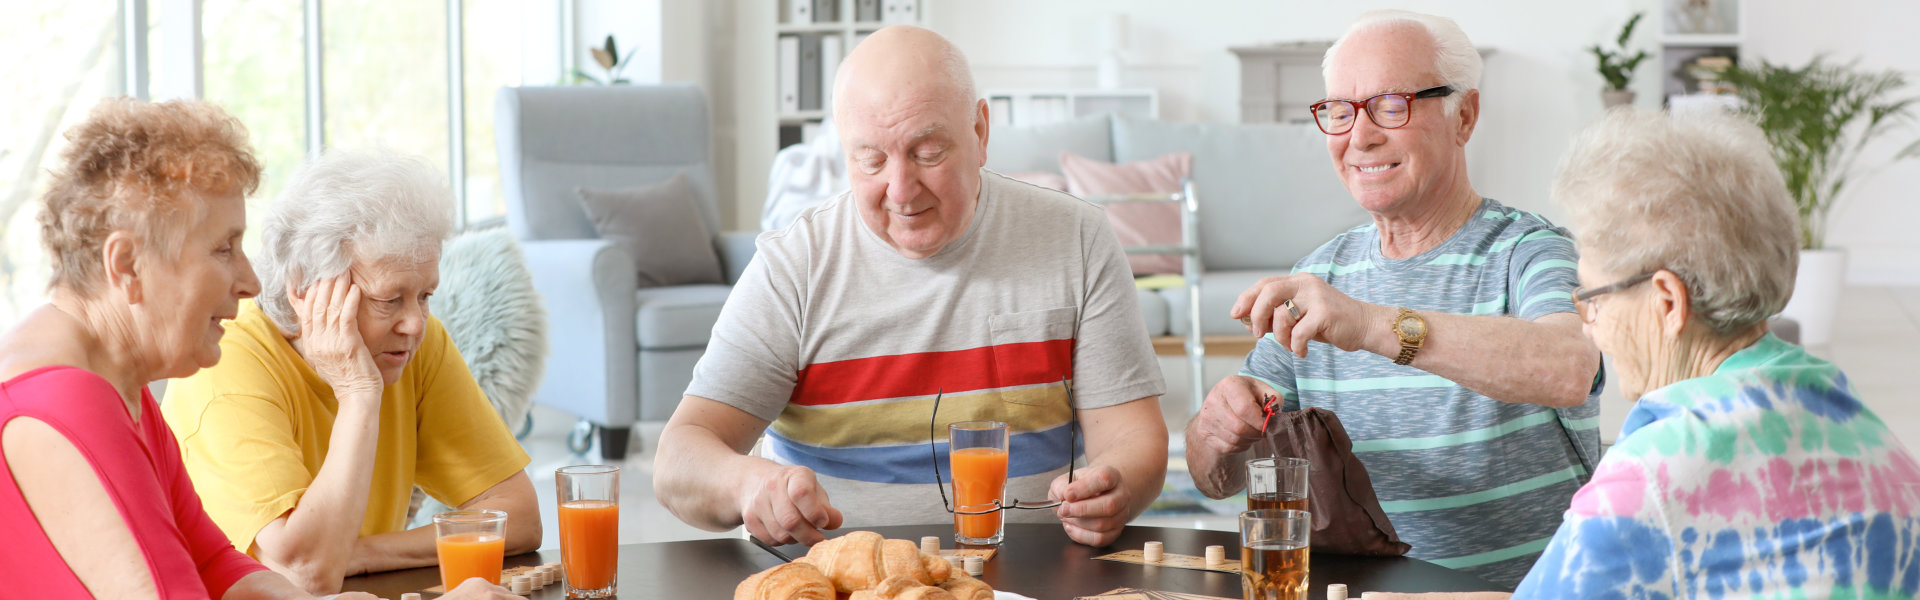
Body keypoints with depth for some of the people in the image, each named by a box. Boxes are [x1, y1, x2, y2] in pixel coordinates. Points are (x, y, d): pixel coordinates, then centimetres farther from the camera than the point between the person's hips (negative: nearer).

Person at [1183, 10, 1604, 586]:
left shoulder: (1530, 252, -4)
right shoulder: (1320, 275, 11)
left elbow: (1570, 370, -28)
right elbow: (1215, 481, 11)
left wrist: (1376, 325, -38)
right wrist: (1220, 437, -13)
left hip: (1524, 585, -3)